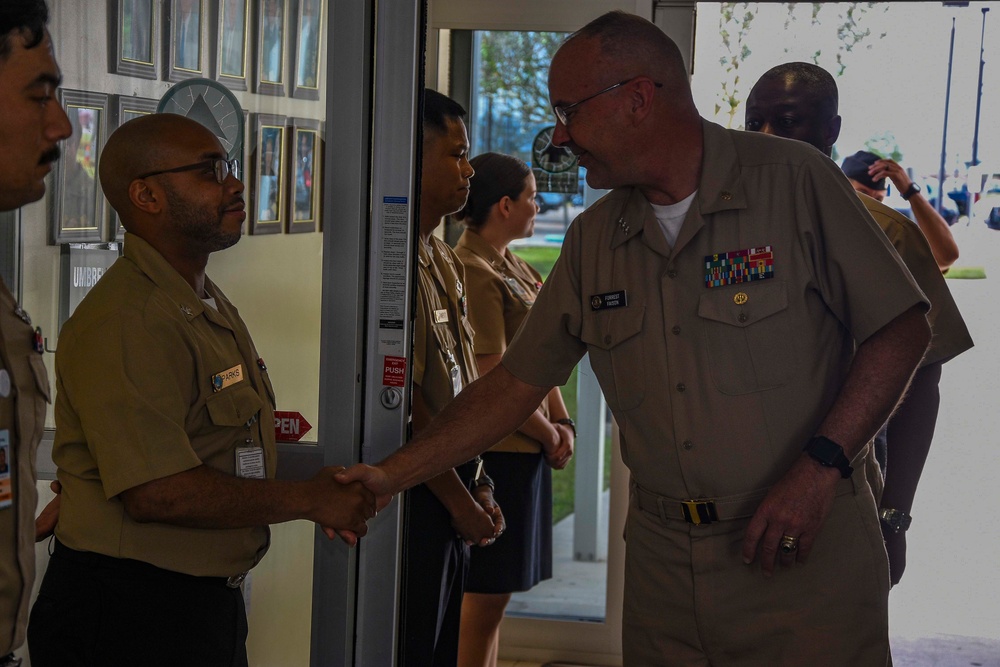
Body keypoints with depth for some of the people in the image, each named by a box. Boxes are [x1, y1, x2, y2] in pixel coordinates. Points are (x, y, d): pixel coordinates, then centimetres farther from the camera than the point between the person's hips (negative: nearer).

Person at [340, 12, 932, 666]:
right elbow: (514, 385, 11)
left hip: (807, 561, -4)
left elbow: (900, 330, -7)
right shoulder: (592, 239, 8)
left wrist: (820, 466, -17)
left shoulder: (794, 180, -7)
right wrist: (389, 476, 6)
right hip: (663, 559, 5)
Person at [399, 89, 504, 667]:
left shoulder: (445, 259, 14)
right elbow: (404, 403, -20)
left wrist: (477, 486, 13)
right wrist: (459, 499, -12)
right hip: (416, 497, -9)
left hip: (450, 492, 9)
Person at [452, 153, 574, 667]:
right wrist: (550, 436, -8)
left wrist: (562, 422, 2)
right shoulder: (476, 273, -17)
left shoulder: (512, 266, 14)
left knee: (494, 594, 15)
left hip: (528, 447, 9)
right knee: (484, 594, -2)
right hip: (498, 450, -9)